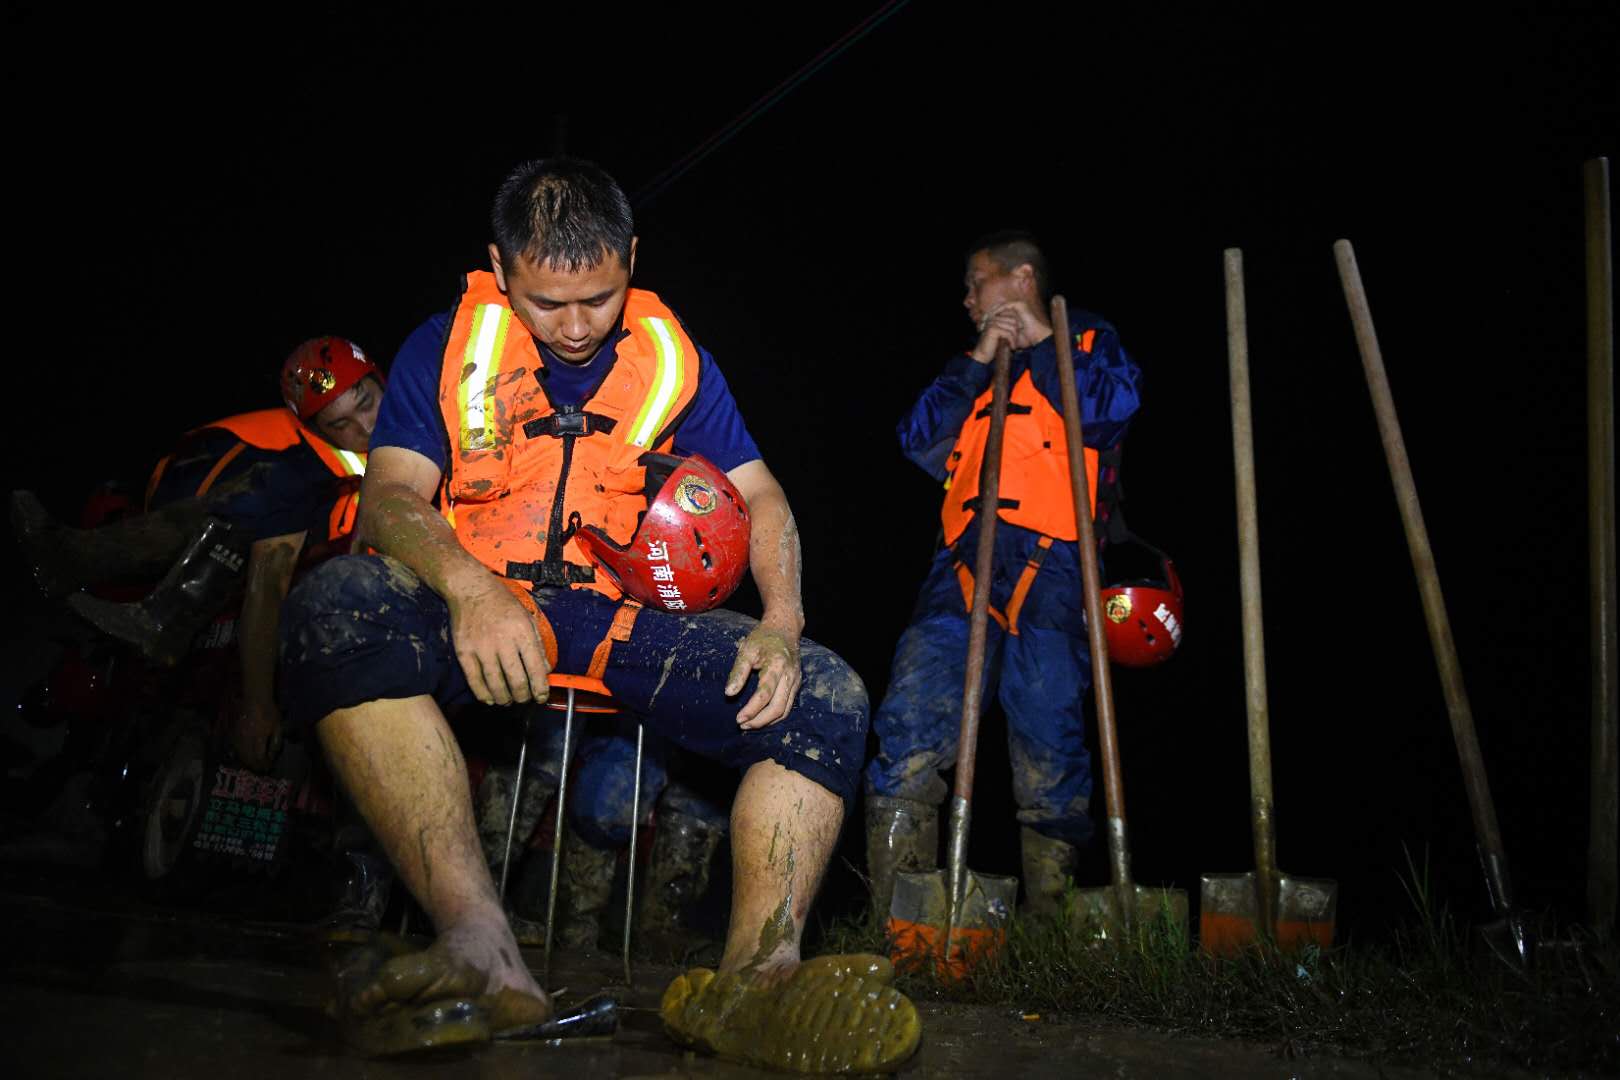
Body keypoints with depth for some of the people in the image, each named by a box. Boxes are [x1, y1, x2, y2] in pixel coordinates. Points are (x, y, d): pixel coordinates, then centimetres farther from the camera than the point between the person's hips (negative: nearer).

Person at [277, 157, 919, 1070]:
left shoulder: (673, 356, 10)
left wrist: (781, 622, -13)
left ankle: (757, 972, -31)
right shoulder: (447, 346, 4)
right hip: (481, 614, -1)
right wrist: (471, 586, -32)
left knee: (829, 697, -19)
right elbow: (391, 494, -9)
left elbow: (759, 492, 7)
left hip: (629, 616, 2)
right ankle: (482, 944, -40)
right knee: (338, 604, -34)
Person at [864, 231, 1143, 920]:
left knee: (1050, 746, -8)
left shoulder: (1086, 341, 21)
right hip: (965, 561, 4)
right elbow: (917, 440, 15)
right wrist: (978, 361, 8)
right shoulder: (973, 369, 32)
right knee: (908, 730, -12)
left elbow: (1112, 409, -1)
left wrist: (1038, 344, 5)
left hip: (1050, 562, -3)